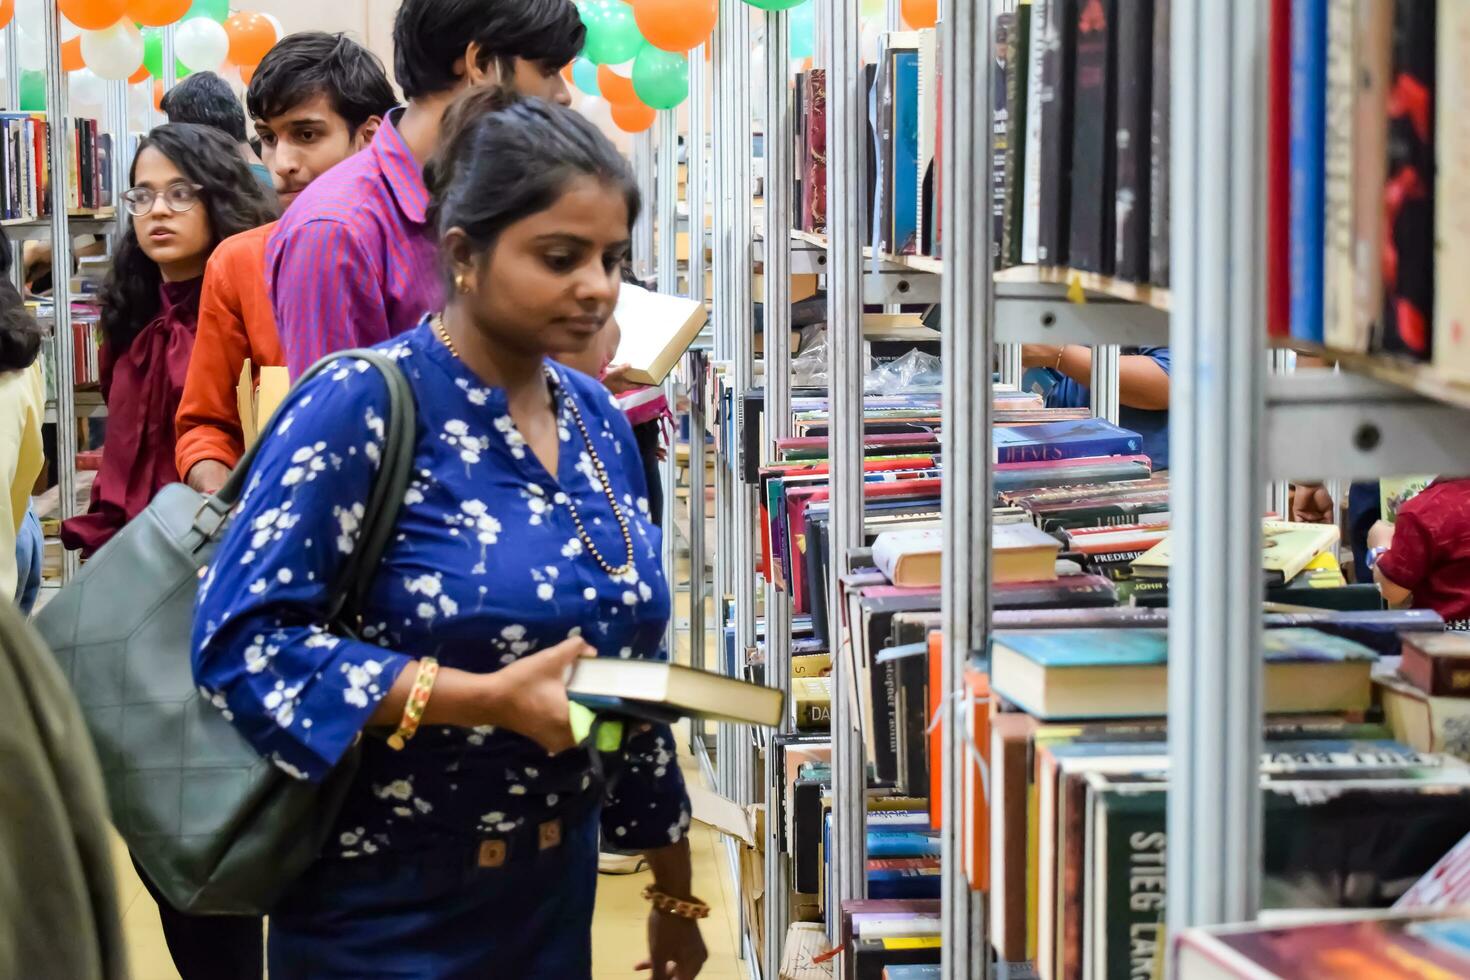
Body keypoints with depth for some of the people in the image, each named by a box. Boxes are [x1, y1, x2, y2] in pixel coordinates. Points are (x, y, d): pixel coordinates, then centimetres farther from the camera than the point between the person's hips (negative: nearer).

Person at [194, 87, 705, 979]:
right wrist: (487, 700, -27)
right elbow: (242, 641, -22)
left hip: (558, 896, 6)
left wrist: (677, 893, 17)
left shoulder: (599, 423, 5)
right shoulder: (365, 406, -16)